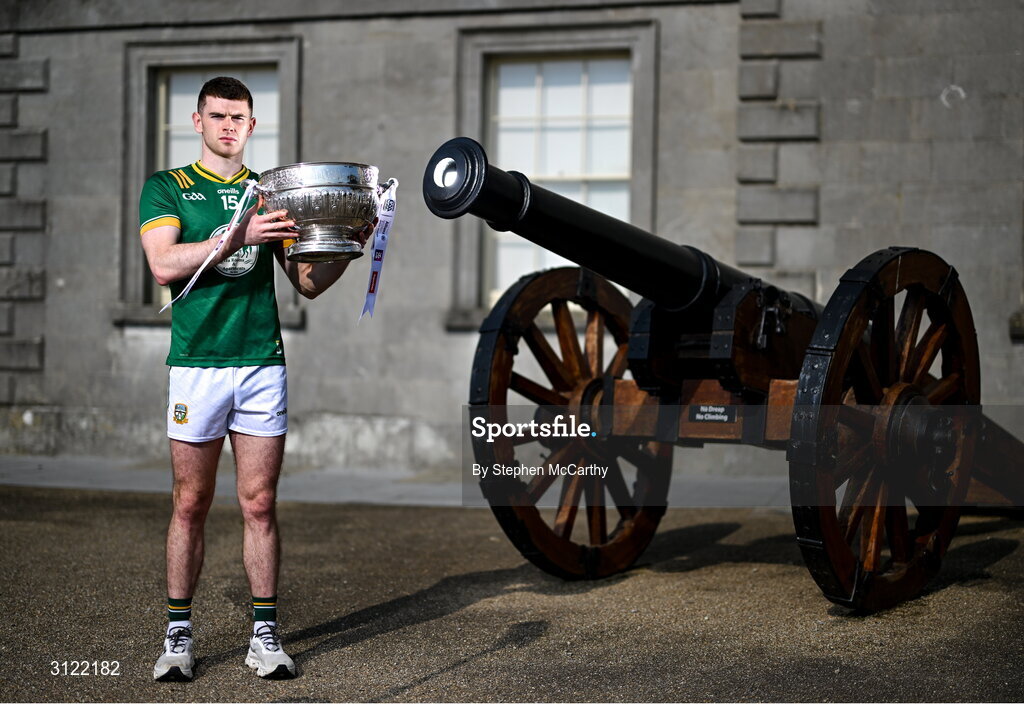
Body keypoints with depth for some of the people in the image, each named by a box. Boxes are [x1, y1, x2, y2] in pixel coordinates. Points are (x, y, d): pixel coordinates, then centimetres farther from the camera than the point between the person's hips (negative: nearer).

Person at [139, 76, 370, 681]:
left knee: (260, 505, 3)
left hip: (263, 364, 2)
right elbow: (164, 265, -11)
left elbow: (308, 283, 13)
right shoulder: (167, 188, 6)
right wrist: (239, 237, -20)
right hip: (196, 362, -2)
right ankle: (179, 634, 12)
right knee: (191, 504, 3)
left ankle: (265, 634, 10)